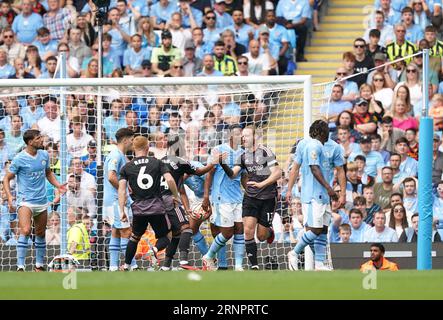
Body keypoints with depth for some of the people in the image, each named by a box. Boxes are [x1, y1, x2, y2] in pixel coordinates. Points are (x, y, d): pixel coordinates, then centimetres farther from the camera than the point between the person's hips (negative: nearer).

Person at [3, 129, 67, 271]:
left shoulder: (44, 155, 6)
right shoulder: (19, 159, -10)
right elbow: (6, 179, -3)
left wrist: (58, 185, 7)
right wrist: (9, 197, -17)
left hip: (42, 201, 6)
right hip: (25, 201, -6)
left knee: (41, 234, 12)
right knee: (25, 231, -22)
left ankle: (39, 265, 26)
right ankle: (20, 267, -23)